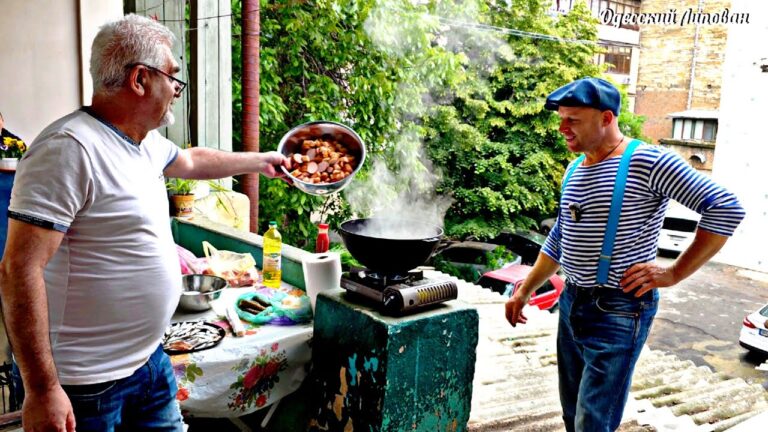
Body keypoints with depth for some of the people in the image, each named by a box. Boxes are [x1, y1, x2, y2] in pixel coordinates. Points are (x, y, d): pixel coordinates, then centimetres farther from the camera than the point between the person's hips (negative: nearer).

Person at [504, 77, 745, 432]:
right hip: (571, 302, 8)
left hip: (618, 311, -8)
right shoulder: (574, 169, 9)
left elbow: (726, 209, -17)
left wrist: (673, 273, -17)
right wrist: (525, 291, 20)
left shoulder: (647, 162, -15)